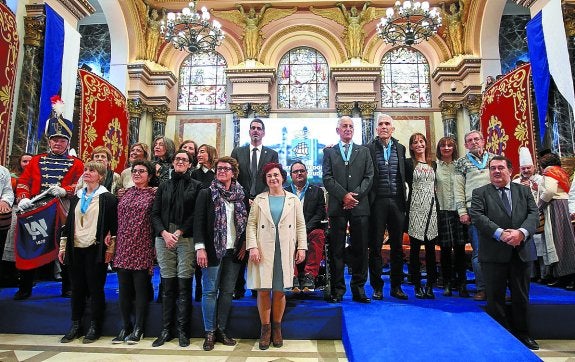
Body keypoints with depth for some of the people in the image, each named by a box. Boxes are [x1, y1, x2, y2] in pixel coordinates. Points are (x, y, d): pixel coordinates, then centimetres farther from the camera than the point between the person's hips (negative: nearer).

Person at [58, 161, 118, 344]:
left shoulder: (107, 198, -3)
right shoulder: (76, 197, 14)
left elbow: (113, 224, -6)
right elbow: (68, 222, 17)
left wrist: (110, 248, -10)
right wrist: (63, 246, 13)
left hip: (96, 249, -5)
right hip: (76, 248, 5)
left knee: (95, 288, 1)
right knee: (77, 288, 11)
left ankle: (95, 327, 13)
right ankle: (75, 326, 23)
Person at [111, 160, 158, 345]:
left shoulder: (154, 193, -1)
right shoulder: (126, 192, 12)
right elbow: (119, 218, 15)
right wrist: (114, 241, 10)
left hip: (142, 248, -4)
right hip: (123, 247, 5)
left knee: (140, 289, 3)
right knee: (124, 289, 9)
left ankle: (138, 329, 15)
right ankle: (125, 327, 23)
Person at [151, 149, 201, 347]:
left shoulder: (196, 186, 7)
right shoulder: (163, 186, 16)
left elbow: (196, 214, -1)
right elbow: (155, 213, 10)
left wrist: (179, 232, -10)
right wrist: (164, 233, -6)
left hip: (186, 238, -3)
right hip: (164, 237, 3)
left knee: (184, 285, -2)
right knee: (167, 284, 5)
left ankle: (182, 330, 8)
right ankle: (166, 329, 15)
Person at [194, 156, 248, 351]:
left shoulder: (241, 195, 7)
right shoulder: (206, 193, -1)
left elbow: (245, 222, 13)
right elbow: (198, 221, -5)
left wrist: (244, 244, 2)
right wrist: (200, 247, -13)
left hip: (233, 251, 3)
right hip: (213, 249, -3)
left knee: (227, 292, 9)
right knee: (210, 291, 3)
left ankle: (221, 330, 22)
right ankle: (209, 333, 15)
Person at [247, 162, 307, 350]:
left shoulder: (293, 199, 10)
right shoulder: (259, 200, 8)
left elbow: (300, 225, 8)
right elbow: (251, 225, 3)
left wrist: (302, 247, 0)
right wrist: (252, 247, -8)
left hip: (285, 251, 0)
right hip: (264, 250, 0)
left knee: (279, 291, 4)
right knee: (263, 290, 0)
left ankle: (277, 328, 21)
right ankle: (265, 329, 15)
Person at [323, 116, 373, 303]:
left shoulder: (364, 151, 16)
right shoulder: (329, 151, 11)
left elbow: (369, 177, 5)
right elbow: (327, 178, 1)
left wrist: (356, 195, -9)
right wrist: (344, 195, -11)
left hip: (360, 205, 1)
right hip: (337, 206, -1)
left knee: (360, 249, 3)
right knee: (337, 249, 2)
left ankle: (358, 289, 13)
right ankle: (337, 289, 10)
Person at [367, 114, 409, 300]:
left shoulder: (400, 148, 11)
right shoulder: (368, 148, 0)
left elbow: (405, 174, 14)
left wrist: (404, 198, 5)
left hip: (397, 201, 3)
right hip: (377, 202, -3)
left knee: (397, 246, 10)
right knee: (375, 246, 4)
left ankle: (396, 286, 22)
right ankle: (377, 287, 15)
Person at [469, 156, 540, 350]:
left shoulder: (524, 191, 11)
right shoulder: (480, 193, 2)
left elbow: (534, 213, 0)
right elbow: (477, 216, -11)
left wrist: (522, 232, -18)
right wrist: (500, 233, -22)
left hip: (522, 252, 3)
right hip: (494, 254, -3)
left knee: (521, 297, 15)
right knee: (495, 297, 6)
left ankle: (521, 333, 31)